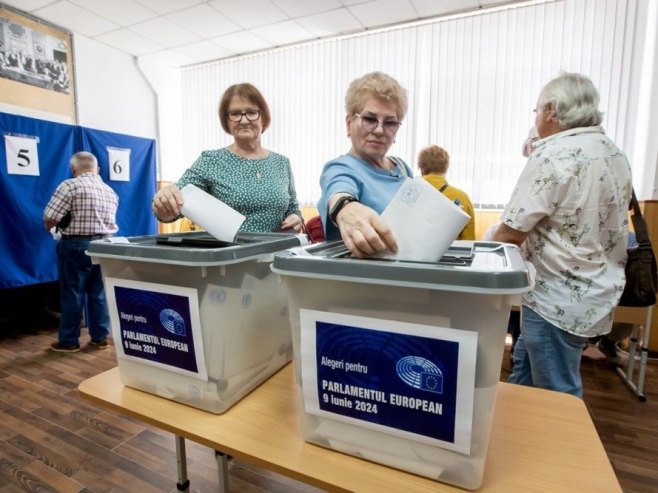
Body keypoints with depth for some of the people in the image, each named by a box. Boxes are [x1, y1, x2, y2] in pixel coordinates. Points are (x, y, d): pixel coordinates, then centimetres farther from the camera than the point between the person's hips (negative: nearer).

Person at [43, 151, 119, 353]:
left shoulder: (70, 186, -10)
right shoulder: (110, 191, 11)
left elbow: (50, 219, -12)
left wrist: (51, 227, 8)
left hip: (77, 246, -5)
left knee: (72, 294, 5)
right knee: (99, 293, 11)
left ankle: (69, 341, 15)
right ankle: (101, 337, 17)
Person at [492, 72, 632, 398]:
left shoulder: (553, 155, -19)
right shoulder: (615, 154, 9)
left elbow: (512, 232, -20)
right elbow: (597, 225, 17)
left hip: (560, 299, -9)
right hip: (597, 291, 9)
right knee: (524, 367, 23)